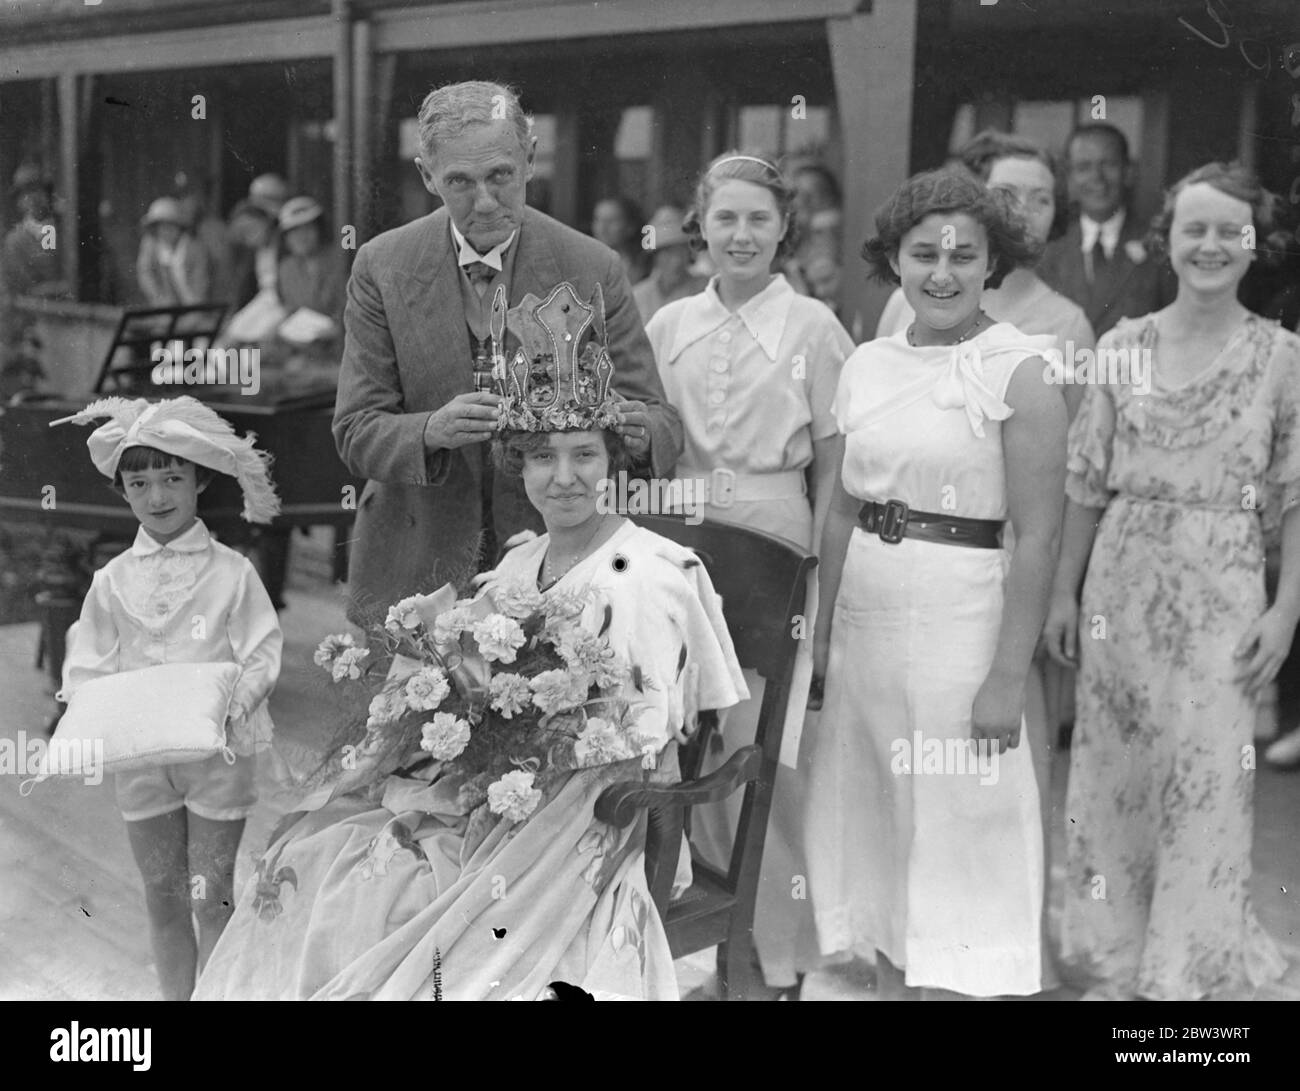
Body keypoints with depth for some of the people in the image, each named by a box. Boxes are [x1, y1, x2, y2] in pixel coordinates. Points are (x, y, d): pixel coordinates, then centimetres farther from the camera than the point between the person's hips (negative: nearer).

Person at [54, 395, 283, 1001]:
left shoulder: (231, 572, -7)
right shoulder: (113, 580, 2)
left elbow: (262, 657, -7)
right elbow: (87, 667, 4)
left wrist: (239, 700, -25)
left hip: (216, 754, -3)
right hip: (142, 760, 3)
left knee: (211, 899, 5)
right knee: (163, 898, 14)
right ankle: (175, 994, 28)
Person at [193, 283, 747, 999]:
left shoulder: (651, 574, -15)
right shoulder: (516, 566, 8)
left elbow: (644, 733, -20)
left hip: (577, 850, -7)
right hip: (487, 819, 7)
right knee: (308, 859, 1)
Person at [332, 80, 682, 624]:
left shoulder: (592, 270, -6)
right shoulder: (382, 267, -3)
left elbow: (662, 424, -3)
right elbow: (355, 433, -5)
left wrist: (639, 433, -28)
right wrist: (431, 431, -26)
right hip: (412, 564, 1)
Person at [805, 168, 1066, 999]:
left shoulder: (1018, 370, -11)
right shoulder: (868, 364, 6)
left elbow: (1039, 537, -13)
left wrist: (1009, 675, -17)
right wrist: (825, 628, 11)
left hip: (957, 614, -6)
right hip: (863, 613, 6)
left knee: (958, 824, 3)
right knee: (875, 815, 15)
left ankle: (959, 980, 18)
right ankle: (891, 980, 31)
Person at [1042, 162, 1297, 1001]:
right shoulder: (1123, 344, 4)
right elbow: (1088, 483, 7)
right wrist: (1065, 591, 7)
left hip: (1221, 593, -2)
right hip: (1122, 582, 3)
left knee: (1205, 784, -1)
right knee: (1113, 774, 9)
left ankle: (1189, 972, 16)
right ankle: (1118, 962, 25)